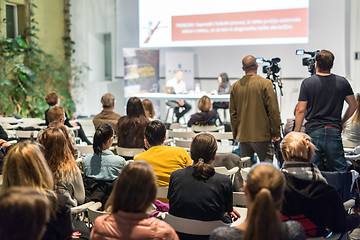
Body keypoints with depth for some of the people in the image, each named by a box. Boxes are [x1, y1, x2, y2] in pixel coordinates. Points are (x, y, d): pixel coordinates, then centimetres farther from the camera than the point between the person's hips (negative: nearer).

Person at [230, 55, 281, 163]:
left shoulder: (235, 86, 4)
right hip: (262, 136, -4)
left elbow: (232, 112, 7)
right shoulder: (265, 84, -7)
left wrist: (235, 134, 16)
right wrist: (276, 133, -2)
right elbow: (273, 110, -9)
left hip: (243, 136, 4)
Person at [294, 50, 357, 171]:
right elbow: (353, 105, 10)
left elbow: (301, 110, -5)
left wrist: (296, 133, 2)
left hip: (313, 131, -1)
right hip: (334, 131, 2)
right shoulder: (342, 82, 3)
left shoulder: (307, 83, -4)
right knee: (340, 171, 8)